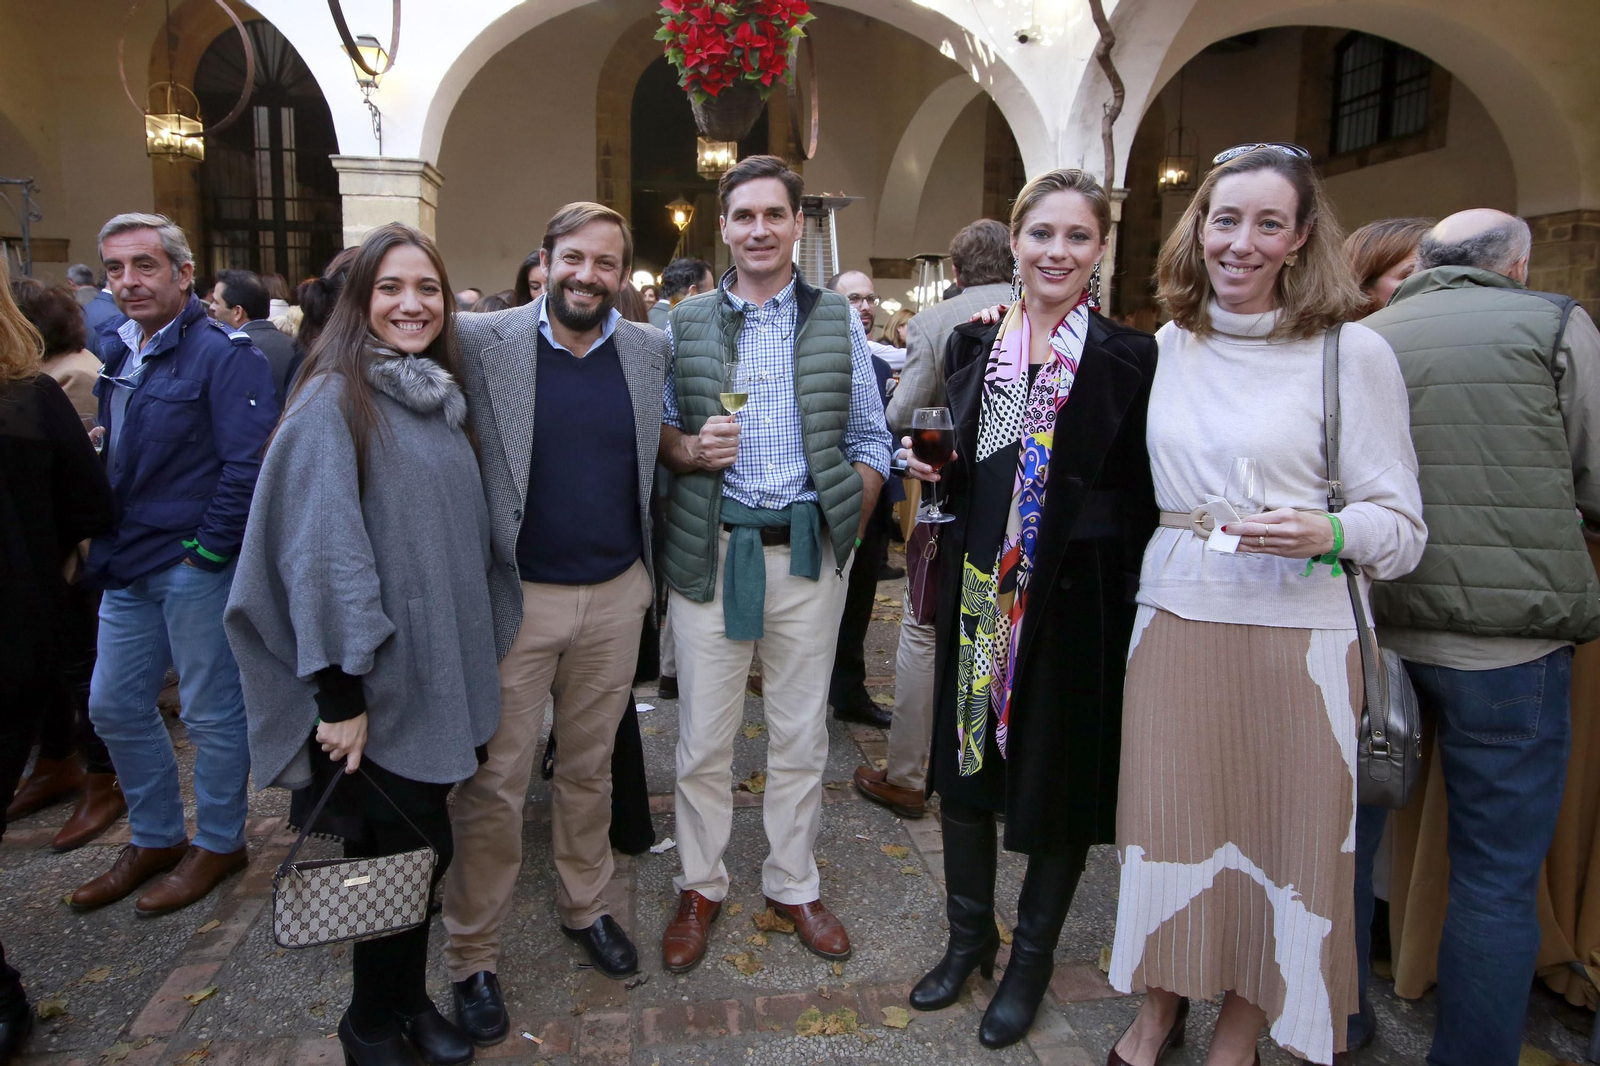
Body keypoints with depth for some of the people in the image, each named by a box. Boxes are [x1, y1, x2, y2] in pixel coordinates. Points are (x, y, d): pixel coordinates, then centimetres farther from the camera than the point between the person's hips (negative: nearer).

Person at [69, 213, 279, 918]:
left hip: (196, 567, -8)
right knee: (113, 706, 16)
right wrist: (106, 548, 11)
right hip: (130, 567, 9)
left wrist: (210, 548, -19)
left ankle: (219, 843, 24)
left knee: (211, 712, 5)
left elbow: (250, 461, -21)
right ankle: (157, 838, 34)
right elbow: (117, 458, 21)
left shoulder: (222, 353, -14)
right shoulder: (118, 352, 12)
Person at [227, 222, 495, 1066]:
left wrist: (473, 659, 15)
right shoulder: (334, 402, -11)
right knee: (402, 850, 3)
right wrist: (340, 693, -18)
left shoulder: (443, 399, 11)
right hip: (378, 685, -6)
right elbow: (324, 551, -16)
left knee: (419, 848, 14)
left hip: (442, 679, 6)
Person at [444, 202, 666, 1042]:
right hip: (516, 596, -3)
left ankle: (585, 907, 38)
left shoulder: (650, 350, 4)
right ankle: (472, 957, 23)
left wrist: (646, 570, 9)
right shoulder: (481, 342, -7)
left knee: (589, 766, 18)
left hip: (616, 596, 3)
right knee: (494, 783, 5)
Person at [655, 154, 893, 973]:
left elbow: (870, 439, 8)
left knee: (800, 735, 11)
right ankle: (700, 888, 27)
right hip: (710, 549, 0)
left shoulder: (837, 320, 7)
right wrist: (691, 449, -13)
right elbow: (656, 424, 9)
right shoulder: (686, 323, 7)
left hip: (807, 551, 0)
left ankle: (794, 886, 29)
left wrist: (845, 535, 0)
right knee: (703, 738, 6)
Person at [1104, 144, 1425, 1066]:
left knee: (1277, 835, 8)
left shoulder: (1355, 353, -6)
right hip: (1173, 619, 4)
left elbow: (1404, 529, -5)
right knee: (1170, 818, 12)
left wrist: (1325, 532, -23)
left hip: (1295, 634, -3)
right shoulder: (1169, 345, 7)